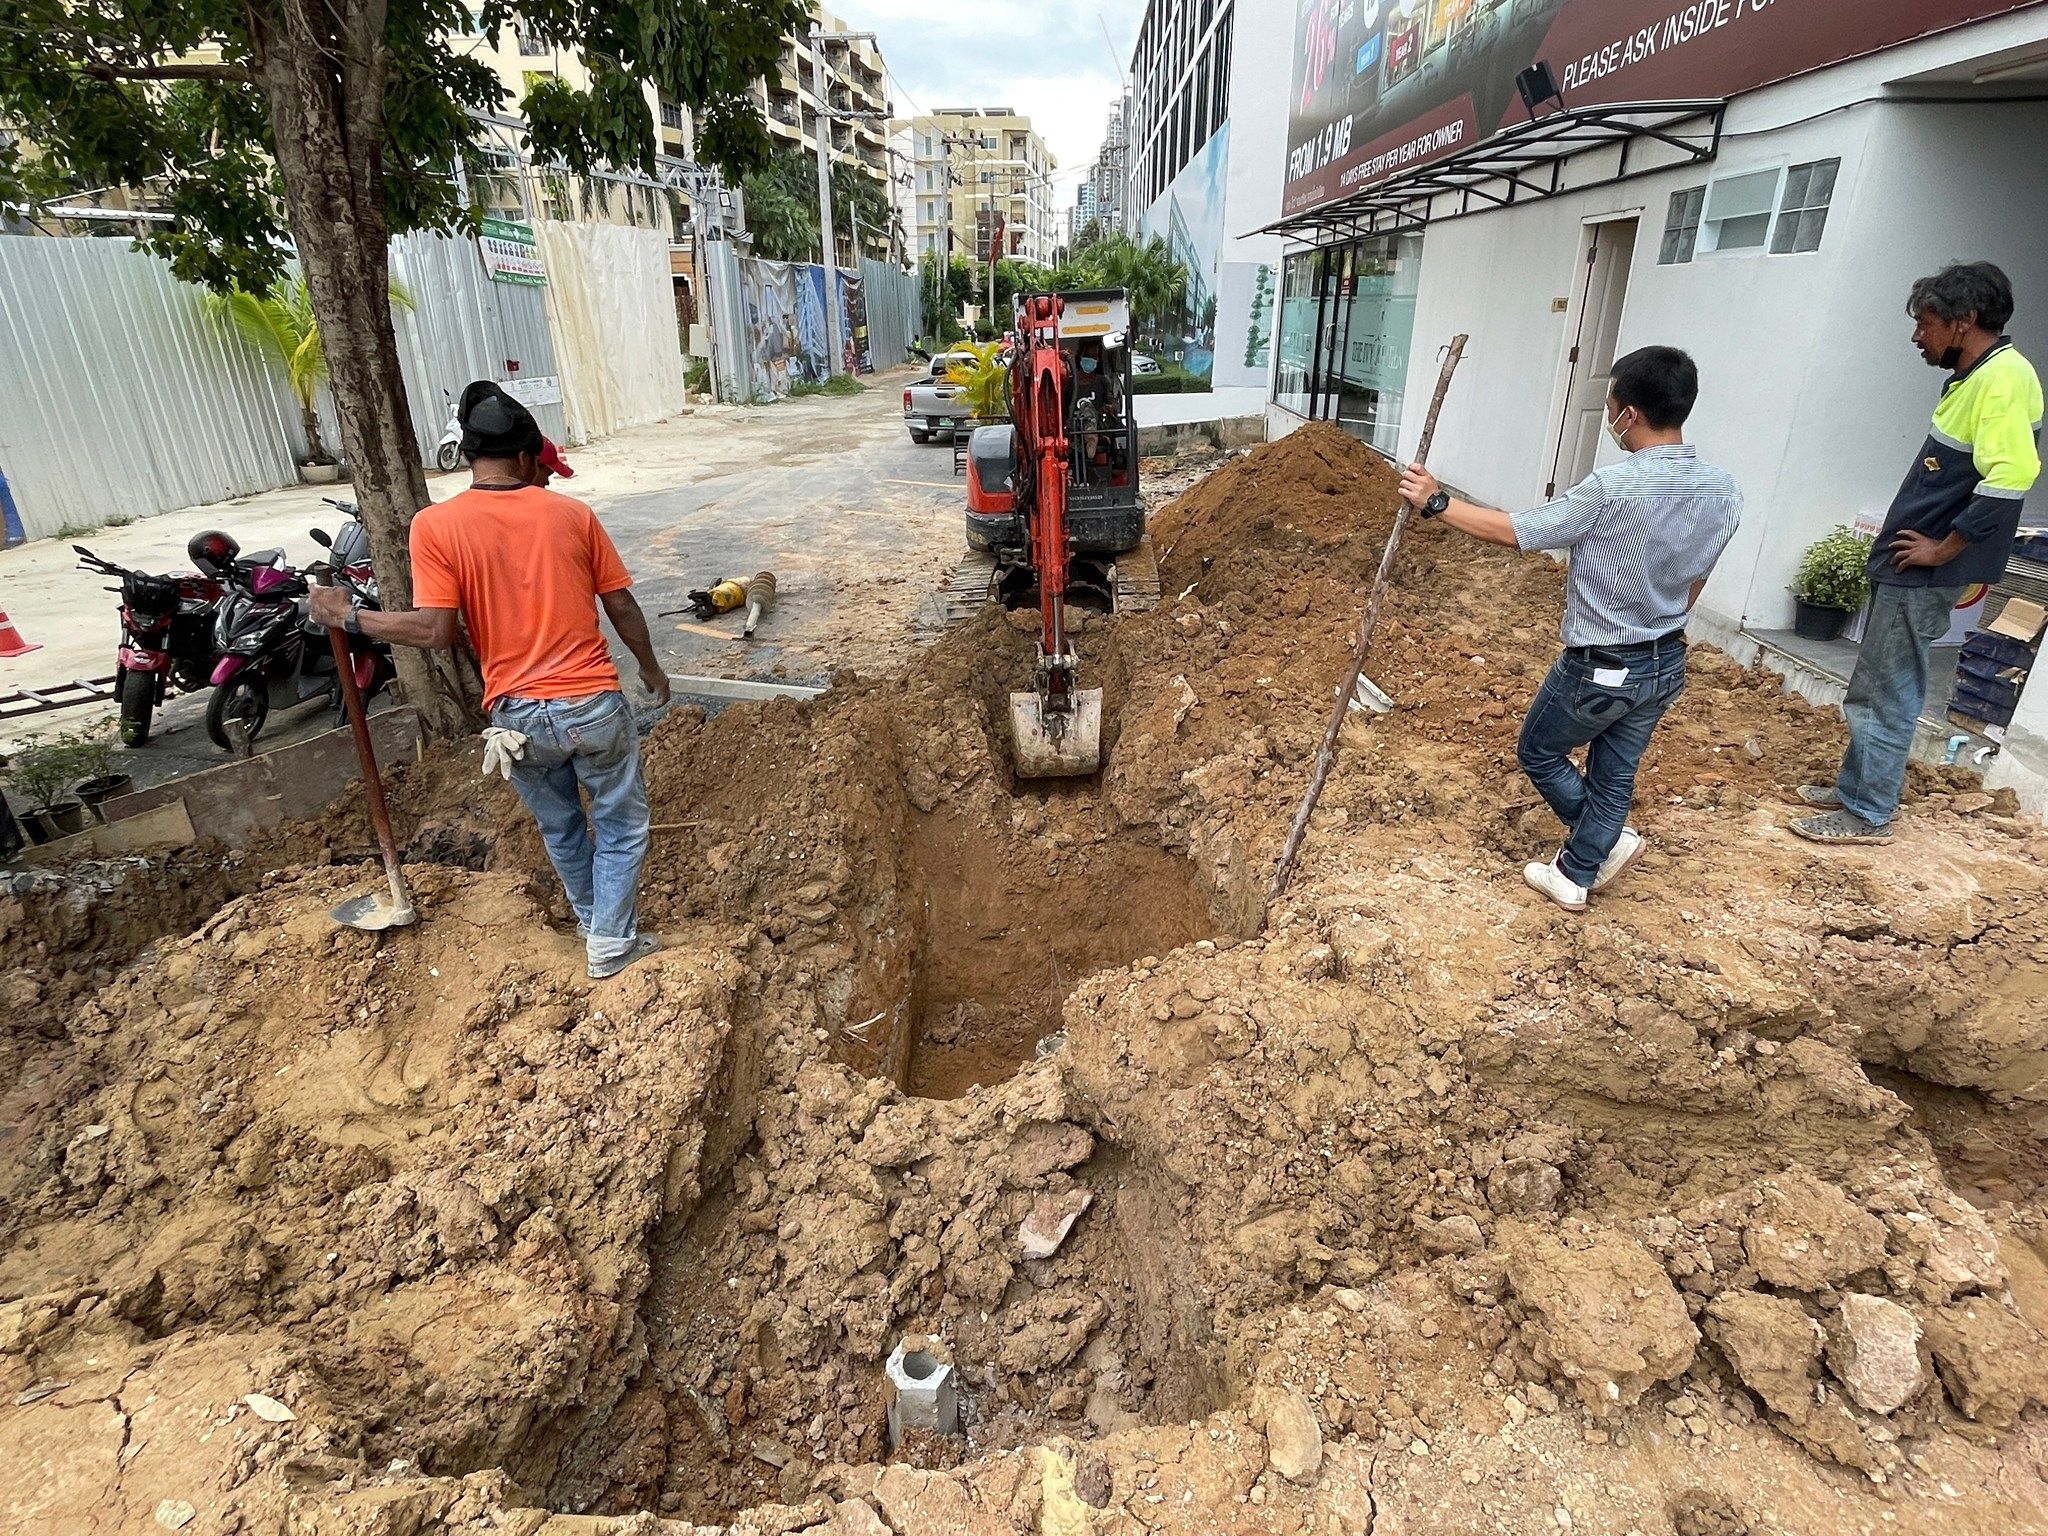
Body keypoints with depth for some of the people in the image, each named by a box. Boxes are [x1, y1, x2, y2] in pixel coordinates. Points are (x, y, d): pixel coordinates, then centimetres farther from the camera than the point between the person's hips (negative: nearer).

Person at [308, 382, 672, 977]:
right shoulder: (572, 513, -2)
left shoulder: (435, 525, -6)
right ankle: (612, 943, 22)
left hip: (518, 716, 2)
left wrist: (349, 616, 2)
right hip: (593, 704, -1)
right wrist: (650, 666, 18)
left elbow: (437, 631, -13)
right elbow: (622, 606, 2)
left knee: (561, 828, 25)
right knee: (621, 824, 17)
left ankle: (593, 921, 45)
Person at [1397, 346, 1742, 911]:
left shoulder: (1613, 487, -26)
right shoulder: (1724, 492, -3)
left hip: (1598, 670, -7)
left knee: (1539, 753, 19)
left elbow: (1514, 532, -19)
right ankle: (1575, 876, 32)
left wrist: (1436, 502, -11)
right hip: (1666, 666, 7)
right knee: (1615, 775, 18)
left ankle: (1609, 836, 19)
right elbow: (1692, 581, 10)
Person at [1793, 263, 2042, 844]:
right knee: (1871, 690, 17)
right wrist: (1910, 543, 16)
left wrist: (1943, 550, -17)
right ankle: (1854, 787, 30)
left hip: (1923, 577, -10)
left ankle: (1869, 815, 9)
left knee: (1888, 698, -1)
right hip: (1904, 569, 10)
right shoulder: (1972, 378, 13)